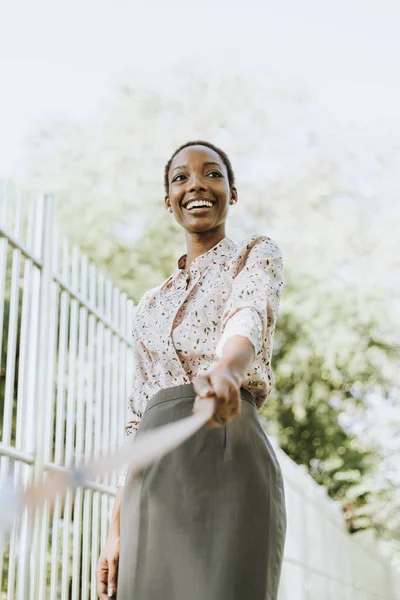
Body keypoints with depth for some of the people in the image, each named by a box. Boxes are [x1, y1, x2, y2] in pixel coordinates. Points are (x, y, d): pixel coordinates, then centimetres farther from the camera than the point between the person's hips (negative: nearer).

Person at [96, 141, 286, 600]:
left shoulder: (257, 256, 10)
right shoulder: (151, 305, 24)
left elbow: (248, 313, -16)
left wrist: (225, 368, -40)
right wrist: (117, 529, 11)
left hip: (224, 462, -5)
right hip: (152, 487, 5)